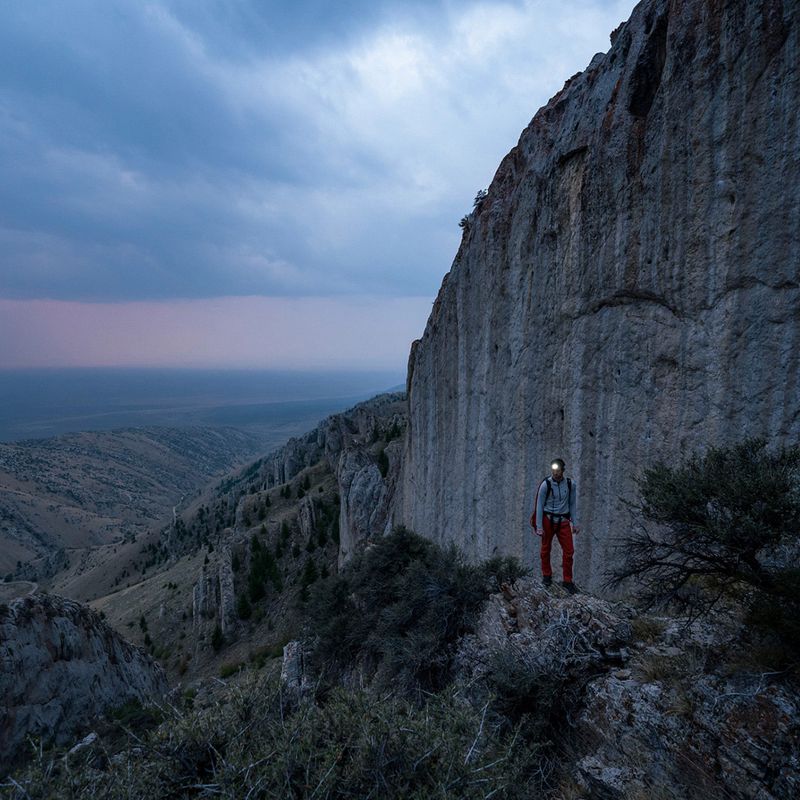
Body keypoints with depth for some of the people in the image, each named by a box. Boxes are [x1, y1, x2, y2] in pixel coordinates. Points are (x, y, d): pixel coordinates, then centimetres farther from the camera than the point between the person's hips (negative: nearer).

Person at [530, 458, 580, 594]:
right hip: (548, 520, -2)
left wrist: (575, 523, 5)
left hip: (563, 521, 2)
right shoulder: (545, 484, -12)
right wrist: (539, 526, -9)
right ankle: (547, 575, 29)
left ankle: (567, 581, 13)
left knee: (569, 551, -1)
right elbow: (539, 506, -8)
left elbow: (573, 504, 6)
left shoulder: (570, 484, -3)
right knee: (546, 549, 9)